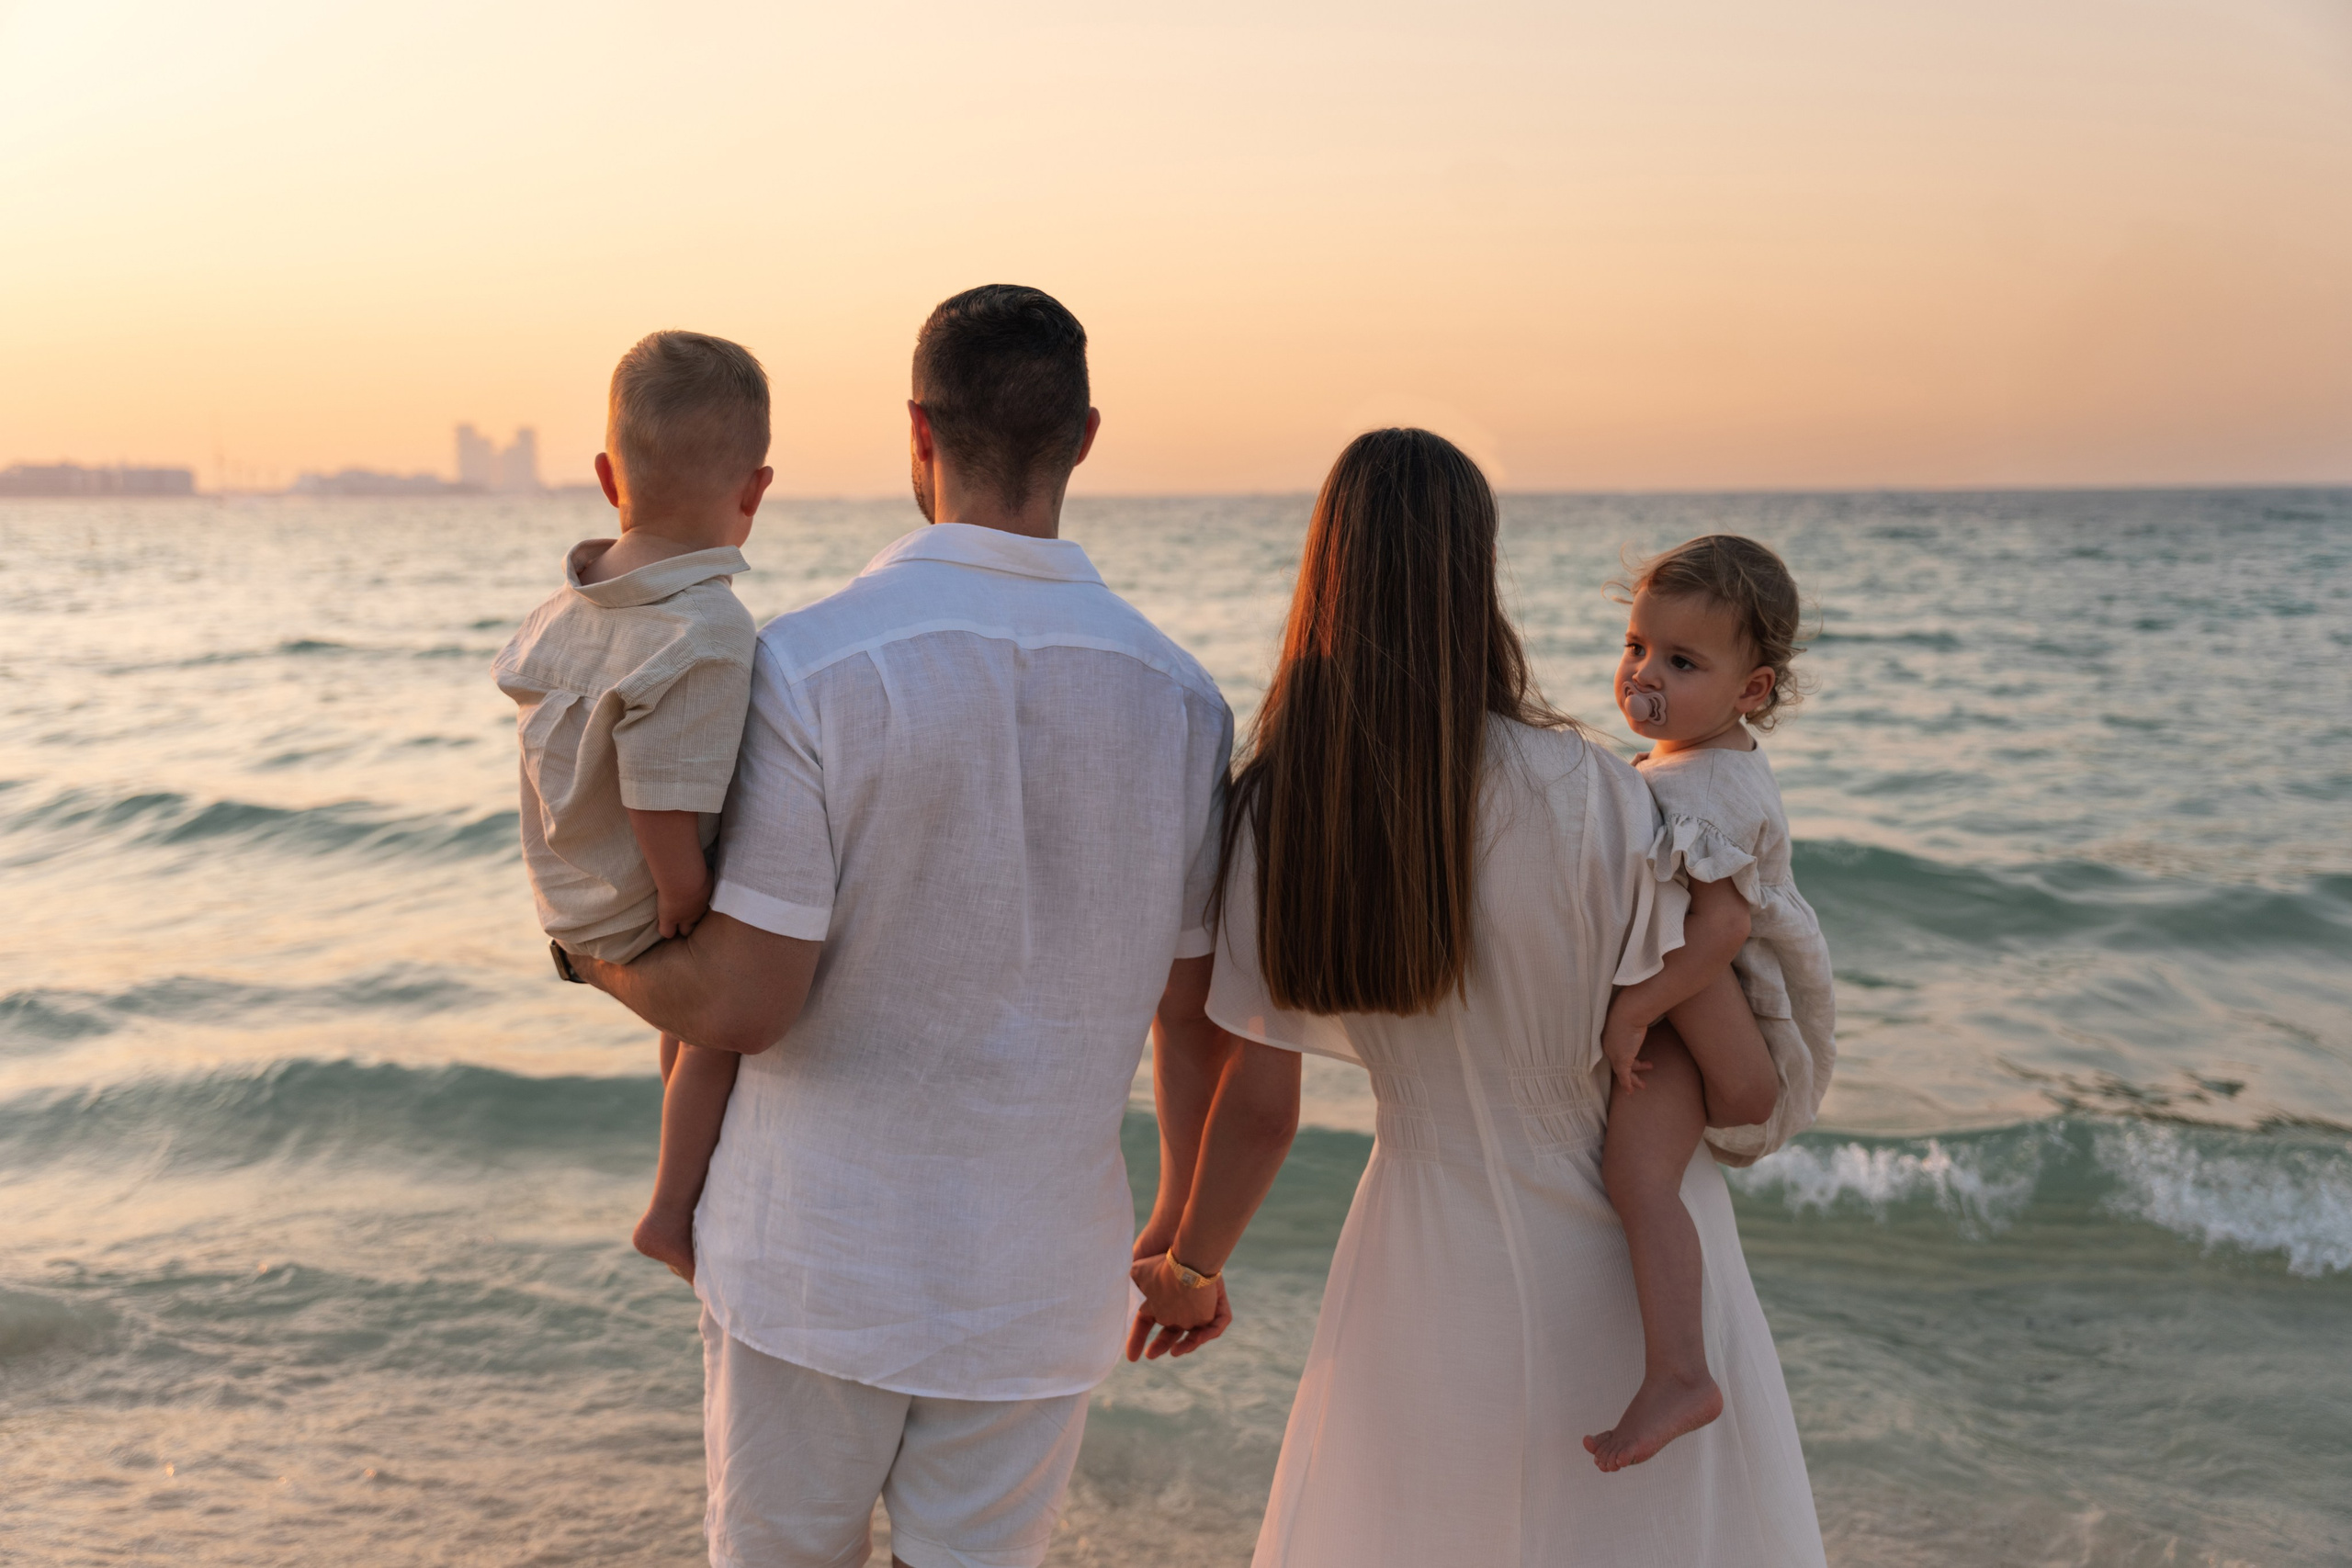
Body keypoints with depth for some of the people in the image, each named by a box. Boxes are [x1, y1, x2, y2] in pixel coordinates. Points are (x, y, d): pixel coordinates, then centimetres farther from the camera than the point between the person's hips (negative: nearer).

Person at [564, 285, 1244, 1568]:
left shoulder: (813, 667, -18)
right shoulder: (1178, 697, -6)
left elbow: (741, 1004, -17)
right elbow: (1198, 1019, 1)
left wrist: (598, 957, 5)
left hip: (814, 1260, -2)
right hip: (1036, 1279, 3)